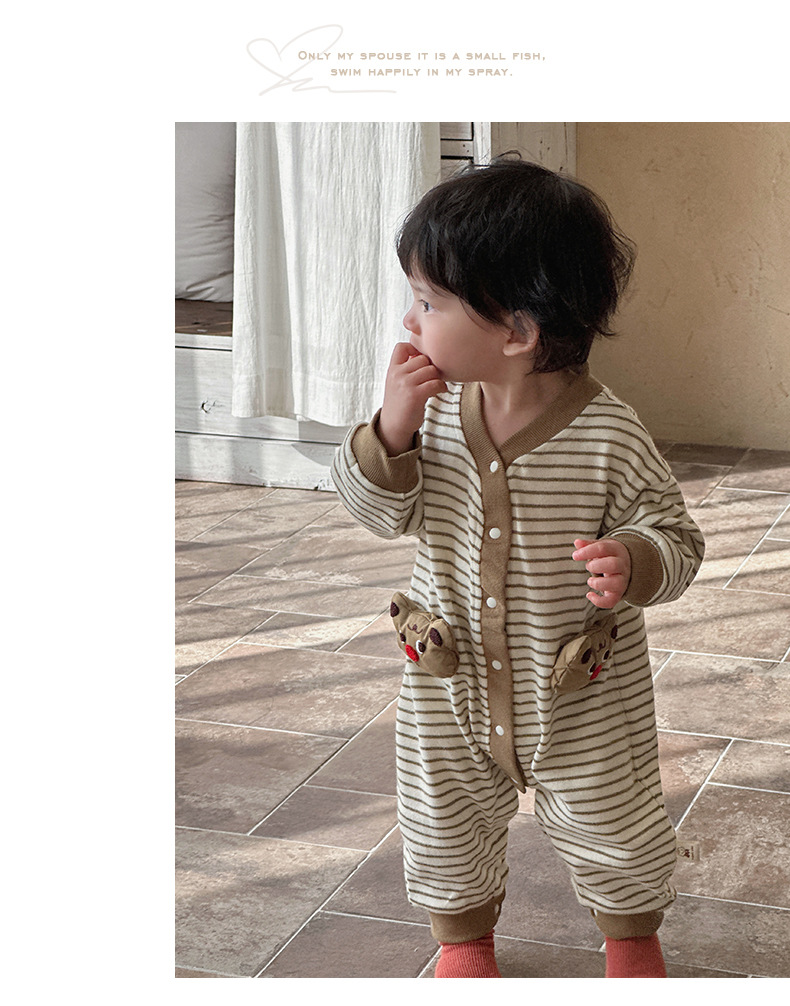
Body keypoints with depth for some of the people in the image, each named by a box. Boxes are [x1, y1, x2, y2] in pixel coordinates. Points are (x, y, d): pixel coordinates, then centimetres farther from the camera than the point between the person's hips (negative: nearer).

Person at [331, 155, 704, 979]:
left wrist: (633, 563, -36)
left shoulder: (609, 437, -23)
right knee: (440, 821, 19)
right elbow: (383, 514, -6)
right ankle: (462, 938, 48)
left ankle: (632, 936, 48)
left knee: (612, 827, 17)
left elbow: (674, 536, -13)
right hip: (449, 690, 3)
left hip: (582, 701, -3)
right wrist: (392, 429, -24)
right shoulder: (434, 409, -12)